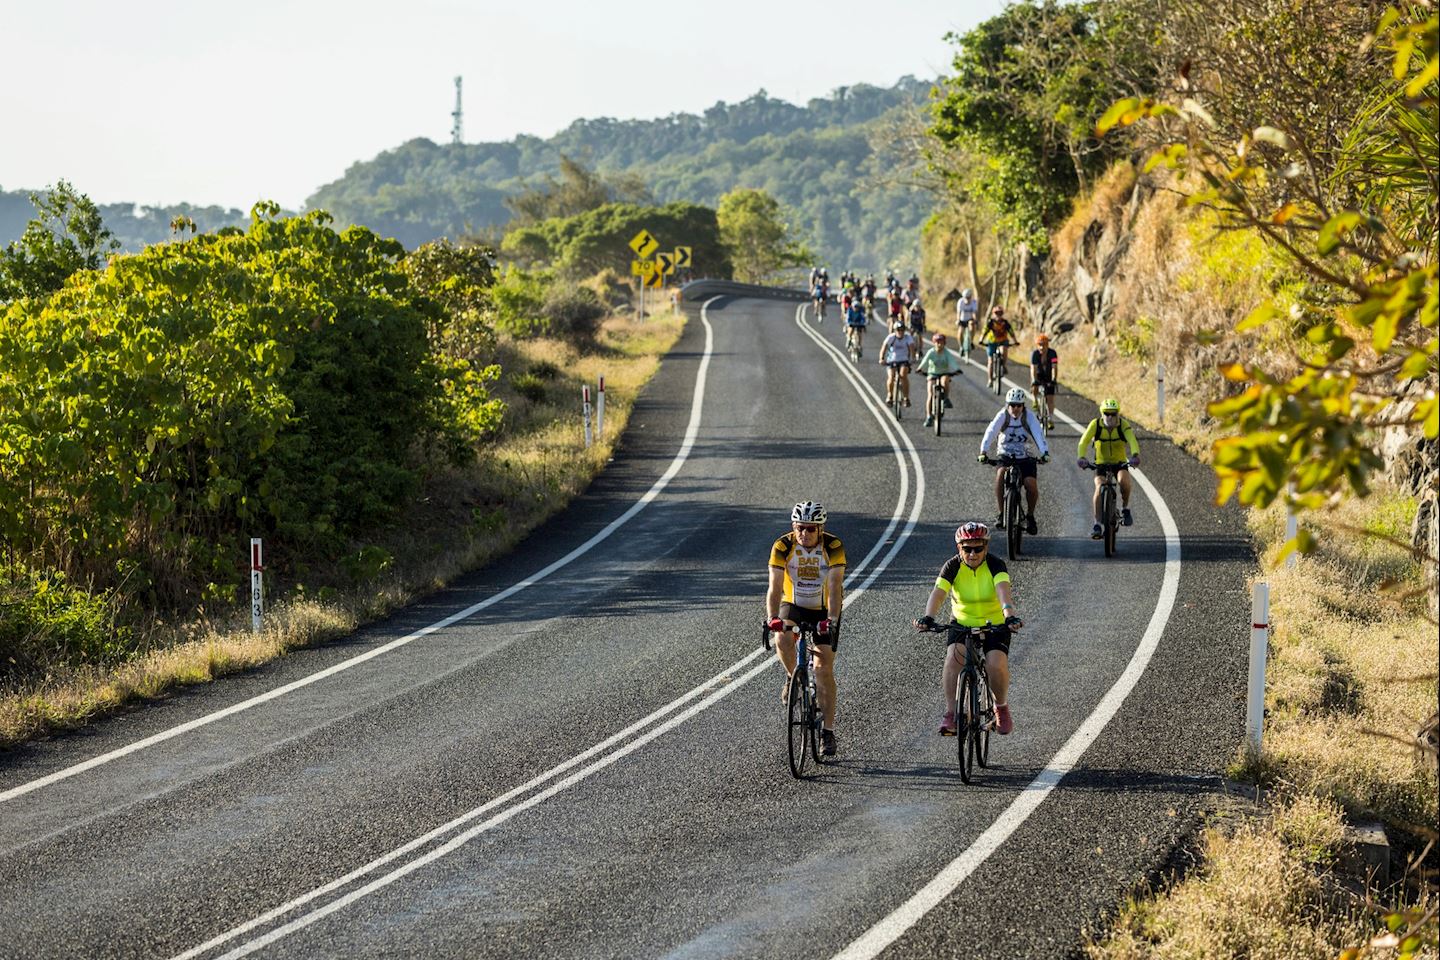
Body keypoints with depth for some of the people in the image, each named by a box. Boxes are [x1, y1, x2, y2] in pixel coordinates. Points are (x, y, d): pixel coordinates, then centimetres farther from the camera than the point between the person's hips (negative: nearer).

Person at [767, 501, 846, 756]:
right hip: (794, 605, 1)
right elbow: (775, 588, -27)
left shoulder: (833, 547, -23)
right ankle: (793, 677, 0)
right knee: (783, 640, -31)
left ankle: (828, 732, 2)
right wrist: (772, 618, -43)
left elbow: (835, 588, -31)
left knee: (824, 669, -7)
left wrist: (831, 620, -46)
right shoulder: (782, 547, -20)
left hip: (824, 610, -1)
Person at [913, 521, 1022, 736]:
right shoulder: (953, 567, -12)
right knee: (954, 658, -28)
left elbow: (1003, 591, -34)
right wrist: (928, 617, -46)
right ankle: (950, 713, -20)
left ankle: (1001, 707, 4)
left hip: (995, 625, -1)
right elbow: (938, 593, -26)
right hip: (962, 624, 1)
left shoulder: (995, 565, -16)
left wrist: (1010, 616, -54)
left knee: (996, 665, -25)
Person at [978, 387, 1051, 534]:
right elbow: (990, 432, -24)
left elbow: (1038, 433, -24)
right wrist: (983, 452, -40)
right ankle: (1001, 514, -23)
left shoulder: (1028, 417, -11)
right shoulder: (1002, 416, -11)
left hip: (1025, 458, 0)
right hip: (1006, 455, 0)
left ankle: (1030, 515, 7)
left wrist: (1045, 453, -41)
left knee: (1031, 485, -20)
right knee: (1001, 473, -31)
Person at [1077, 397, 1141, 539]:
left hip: (1120, 463, 0)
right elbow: (1084, 442, -24)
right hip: (1101, 464, 0)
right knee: (1099, 488, -25)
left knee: (1124, 480, -32)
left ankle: (1125, 509, -5)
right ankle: (1097, 524, -16)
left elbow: (1132, 441, -31)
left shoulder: (1123, 425, -16)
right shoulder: (1095, 424, -14)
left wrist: (1135, 455, -52)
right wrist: (1081, 457, -44)